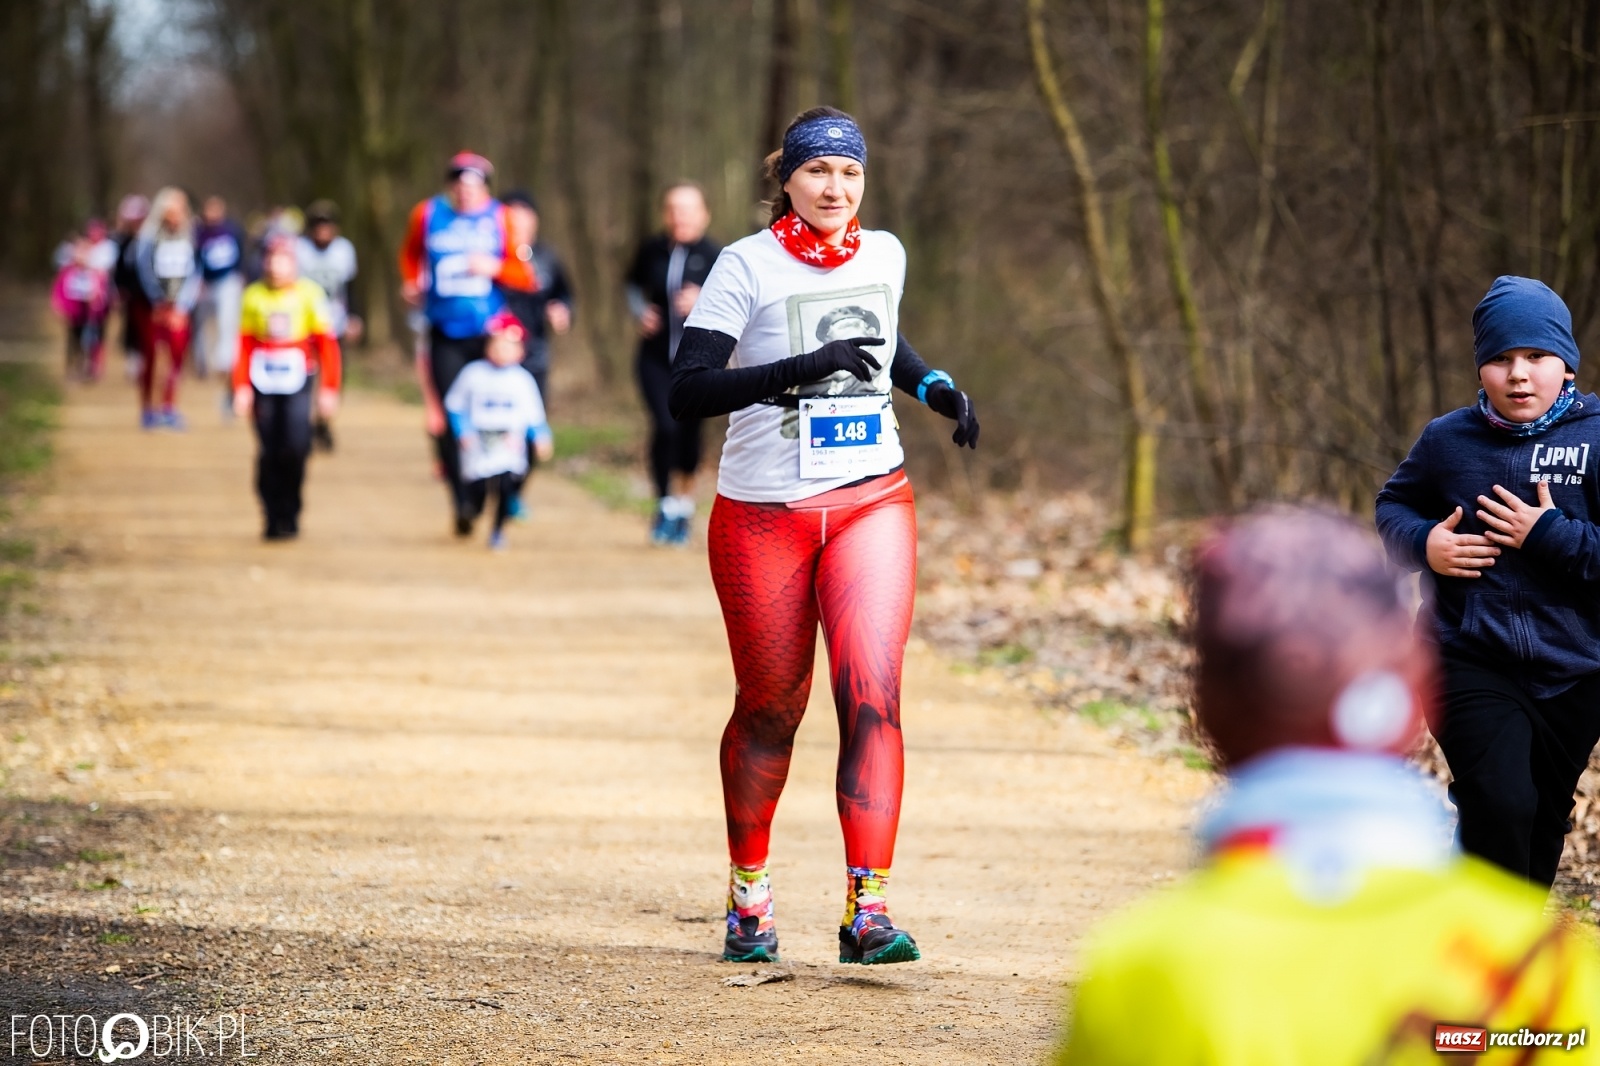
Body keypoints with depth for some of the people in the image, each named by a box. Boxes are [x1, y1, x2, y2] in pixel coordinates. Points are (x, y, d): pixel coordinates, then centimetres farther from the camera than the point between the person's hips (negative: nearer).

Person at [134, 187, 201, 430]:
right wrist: (160, 304, -10)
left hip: (179, 308, 2)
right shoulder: (149, 236, -5)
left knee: (177, 357, -1)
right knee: (150, 357, -1)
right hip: (153, 306, -2)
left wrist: (181, 307, -6)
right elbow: (145, 272, -5)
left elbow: (194, 273, 1)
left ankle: (169, 408, 8)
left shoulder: (189, 237, 2)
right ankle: (147, 408, 7)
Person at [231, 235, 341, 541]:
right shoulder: (254, 295, 6)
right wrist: (241, 387, 1)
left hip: (297, 381, -2)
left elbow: (326, 343, 2)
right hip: (263, 383, 2)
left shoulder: (308, 294, 0)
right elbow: (245, 344, 8)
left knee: (295, 446, -15)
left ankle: (289, 515, 0)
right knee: (269, 453, 0)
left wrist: (329, 388, -1)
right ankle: (273, 519, 9)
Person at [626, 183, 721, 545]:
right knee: (665, 426, -14)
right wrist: (640, 312, 1)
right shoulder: (652, 250, 1)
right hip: (657, 356, 1)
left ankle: (686, 502, 30)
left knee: (689, 429, 5)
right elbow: (634, 285, 20)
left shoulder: (713, 256, -8)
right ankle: (666, 505, 3)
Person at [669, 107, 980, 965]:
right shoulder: (748, 266, -9)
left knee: (872, 698, -13)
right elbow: (686, 393, -19)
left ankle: (866, 908, -15)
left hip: (870, 501, 3)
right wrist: (803, 368, -29)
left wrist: (934, 386, 11)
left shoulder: (883, 256, 6)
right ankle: (749, 893, 29)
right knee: (771, 709, 8)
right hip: (762, 513, -2)